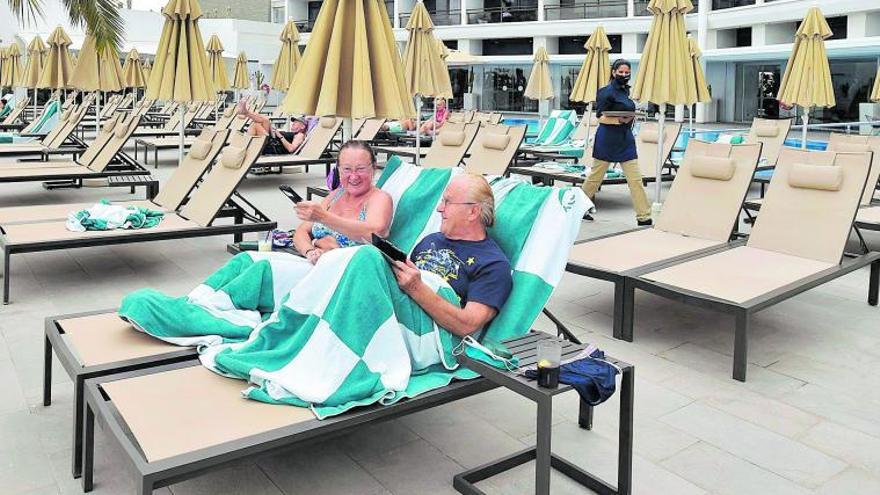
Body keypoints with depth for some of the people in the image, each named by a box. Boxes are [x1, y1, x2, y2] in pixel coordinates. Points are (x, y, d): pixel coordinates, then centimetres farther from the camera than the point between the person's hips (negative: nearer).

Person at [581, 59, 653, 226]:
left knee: (635, 178, 1)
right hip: (608, 139, -7)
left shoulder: (625, 90, 12)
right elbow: (600, 117, -15)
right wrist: (620, 120, -26)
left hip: (625, 139, 7)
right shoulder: (607, 92, -11)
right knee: (596, 175, 7)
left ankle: (644, 217, 3)